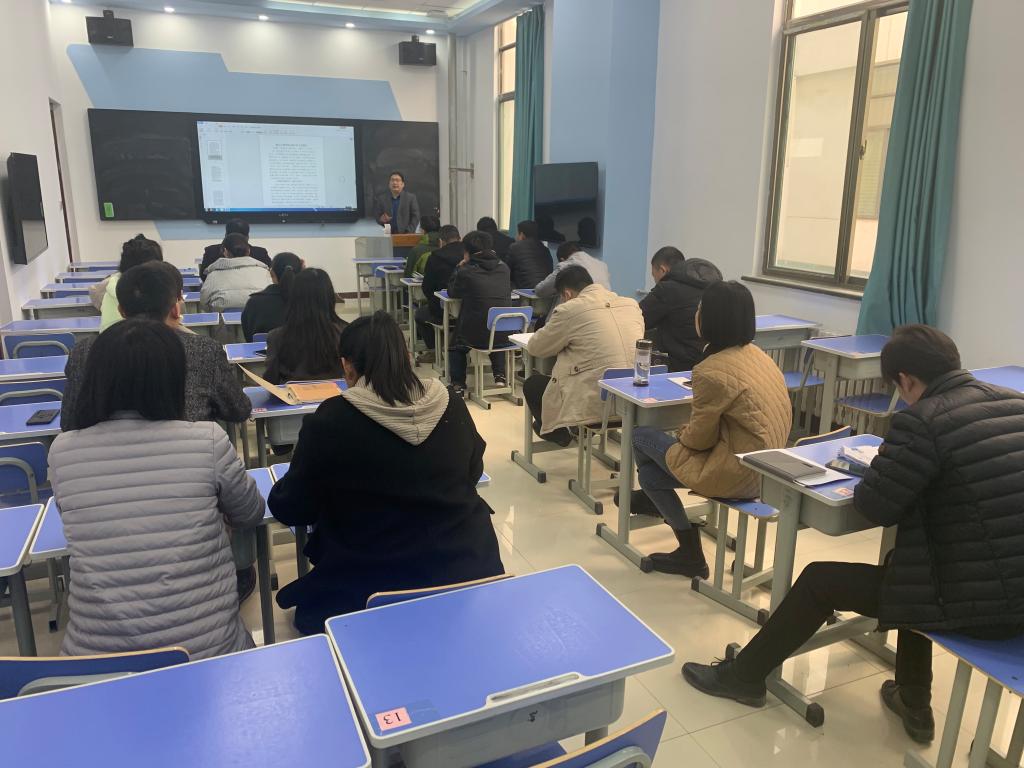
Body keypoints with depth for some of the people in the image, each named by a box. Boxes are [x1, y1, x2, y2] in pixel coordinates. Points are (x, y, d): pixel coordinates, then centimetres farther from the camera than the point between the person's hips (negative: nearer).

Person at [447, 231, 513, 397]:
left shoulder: (466, 271, -8)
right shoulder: (504, 268, 3)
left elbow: (452, 292, 8)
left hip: (476, 335, -3)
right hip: (504, 335, 3)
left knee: (456, 345, 30)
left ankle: (458, 385, 21)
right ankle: (500, 375, 28)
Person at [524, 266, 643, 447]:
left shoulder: (568, 310, -9)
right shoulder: (631, 304, 8)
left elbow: (534, 348, 4)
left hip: (596, 405, -7)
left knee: (532, 384, 18)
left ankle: (557, 432, 33)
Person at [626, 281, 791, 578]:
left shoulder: (712, 371, -22)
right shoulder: (757, 355, 4)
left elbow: (699, 438, -12)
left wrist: (681, 435, 8)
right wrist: (687, 433, 15)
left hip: (738, 475, -8)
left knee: (642, 436, 7)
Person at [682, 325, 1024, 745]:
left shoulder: (922, 421, -19)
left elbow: (876, 507, -13)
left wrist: (884, 468, 7)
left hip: (976, 601, -7)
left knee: (820, 580, 9)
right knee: (904, 560, 34)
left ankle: (742, 676, 29)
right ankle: (914, 703, 40)